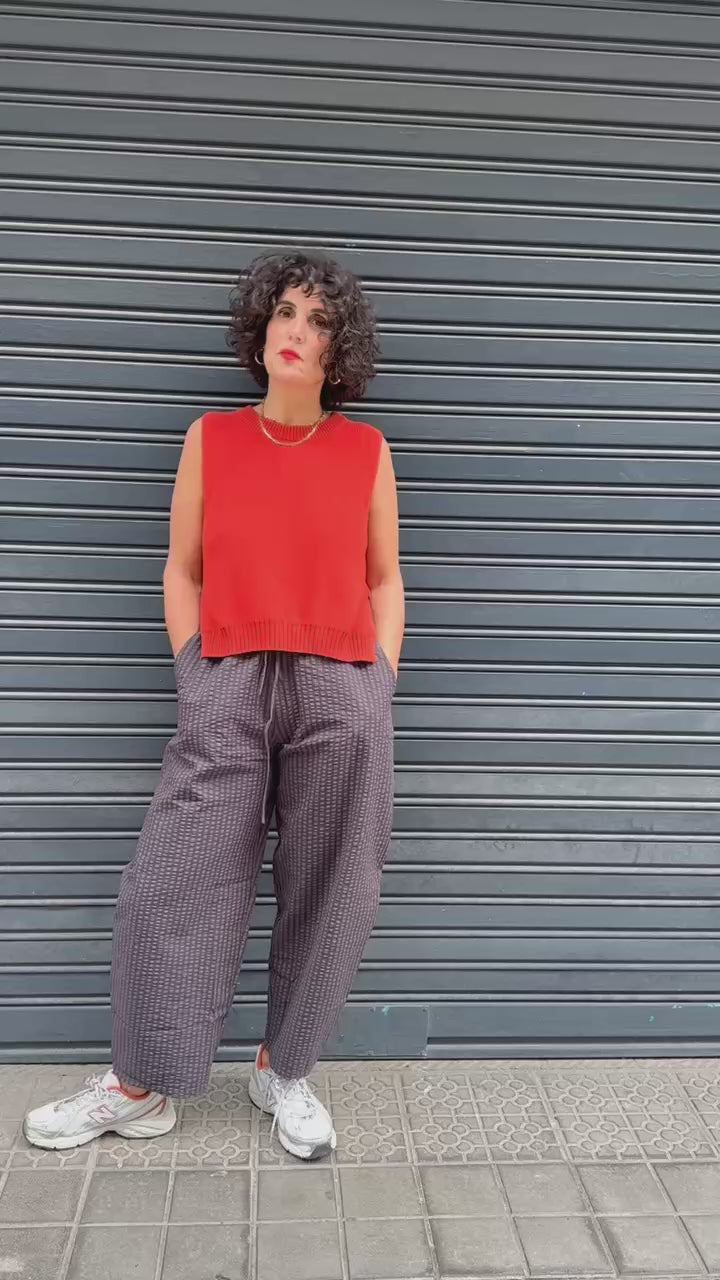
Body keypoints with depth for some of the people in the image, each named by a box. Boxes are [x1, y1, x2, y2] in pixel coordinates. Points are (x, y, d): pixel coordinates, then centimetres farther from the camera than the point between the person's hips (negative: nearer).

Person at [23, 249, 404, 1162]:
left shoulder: (366, 450, 5)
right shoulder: (210, 439, 6)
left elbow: (383, 582, 10)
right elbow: (182, 572, 8)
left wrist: (379, 691, 1)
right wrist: (195, 685, 1)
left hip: (340, 694, 0)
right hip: (227, 688, 0)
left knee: (327, 894, 7)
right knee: (172, 886, 2)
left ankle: (285, 1072, 27)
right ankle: (139, 1087, 20)